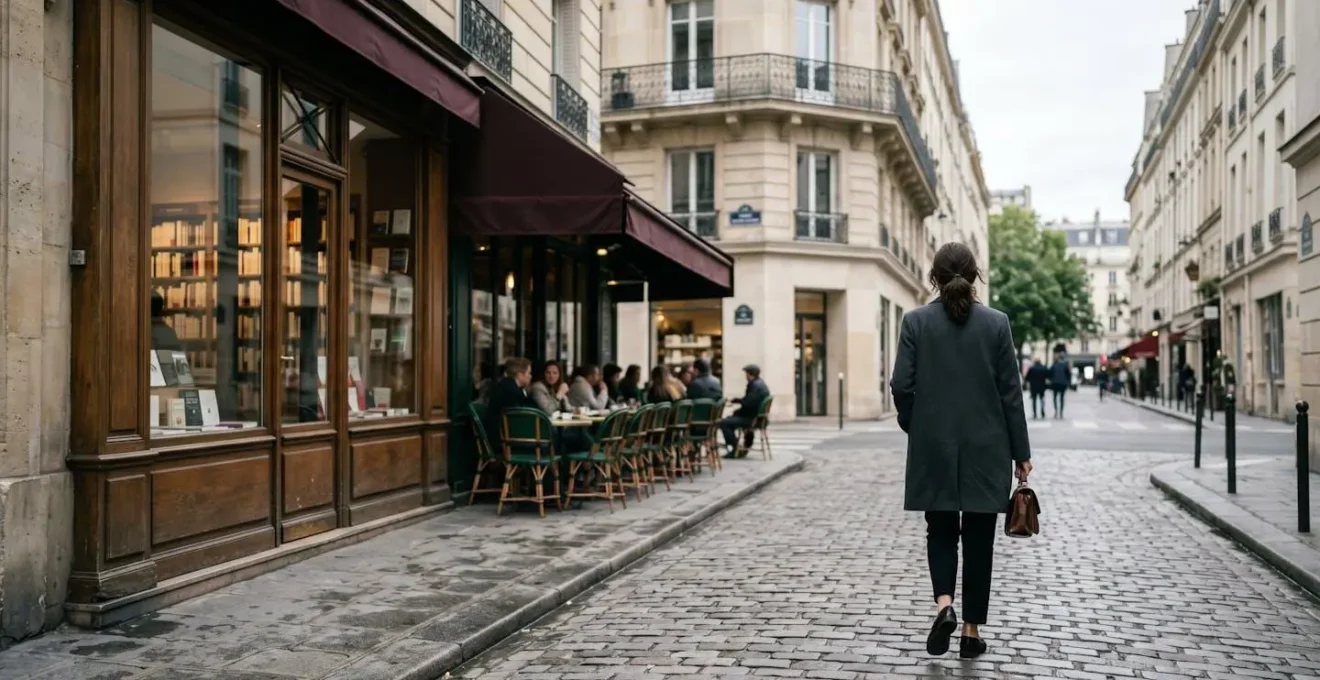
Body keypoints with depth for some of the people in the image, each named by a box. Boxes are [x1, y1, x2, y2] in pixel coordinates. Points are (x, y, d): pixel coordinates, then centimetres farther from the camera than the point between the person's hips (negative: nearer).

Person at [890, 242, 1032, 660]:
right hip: (986, 448, 0)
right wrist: (1021, 452, 4)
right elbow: (1010, 392, -2)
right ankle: (972, 630, 14)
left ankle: (944, 604, -7)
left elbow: (902, 385, -6)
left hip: (934, 447, 0)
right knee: (978, 537, 9)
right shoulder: (997, 323, -3)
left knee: (941, 530, 15)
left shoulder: (916, 321, -4)